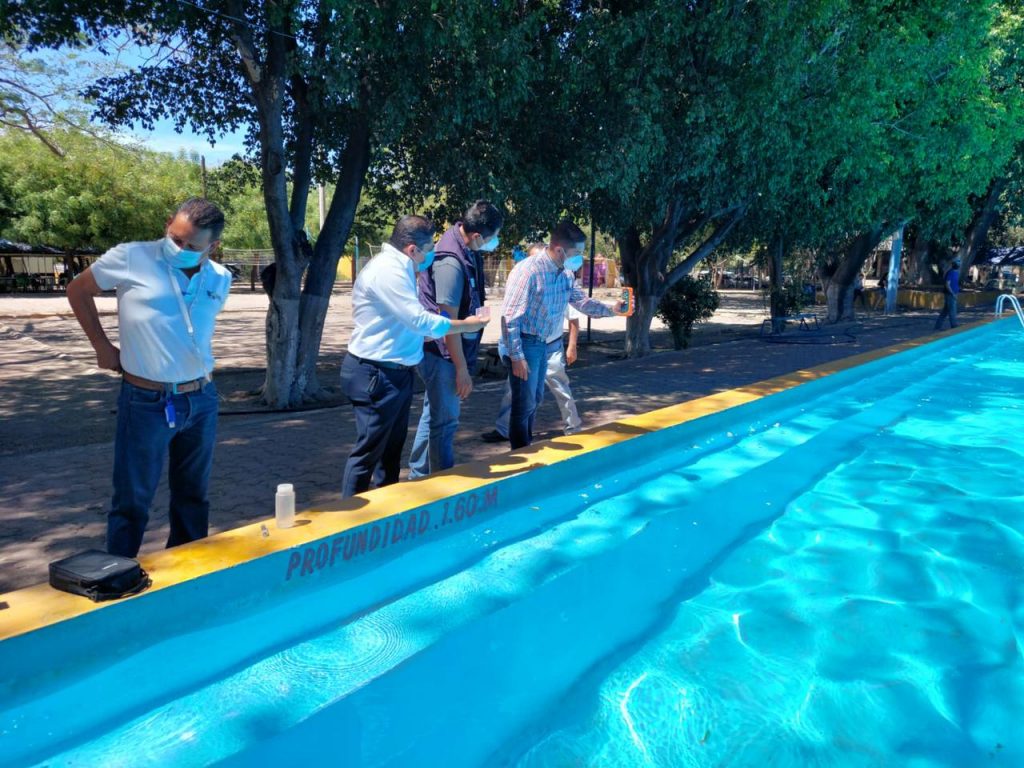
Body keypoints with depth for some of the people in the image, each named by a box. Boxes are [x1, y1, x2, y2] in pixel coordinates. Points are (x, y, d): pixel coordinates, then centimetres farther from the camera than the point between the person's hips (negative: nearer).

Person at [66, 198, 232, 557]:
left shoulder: (220, 279, 2)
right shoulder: (130, 259, -10)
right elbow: (78, 290, 6)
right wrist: (102, 346, 4)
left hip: (202, 400, 4)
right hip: (147, 402, -4)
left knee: (193, 496, 17)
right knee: (132, 501, 6)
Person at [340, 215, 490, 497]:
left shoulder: (397, 267, 12)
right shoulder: (387, 270, -21)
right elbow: (420, 320, -25)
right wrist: (466, 325, -14)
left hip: (396, 372, 11)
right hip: (377, 375, -11)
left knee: (392, 445, 20)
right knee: (368, 450, -1)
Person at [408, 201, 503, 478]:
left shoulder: (466, 249, 3)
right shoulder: (451, 263, -25)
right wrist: (462, 369, -19)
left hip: (442, 352, 10)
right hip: (442, 352, -10)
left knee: (434, 414, 18)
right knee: (445, 421, 0)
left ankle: (419, 475, 32)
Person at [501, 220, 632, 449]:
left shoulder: (566, 273, 0)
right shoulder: (528, 271, -24)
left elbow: (582, 301, 12)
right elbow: (509, 317, -23)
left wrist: (611, 310, -3)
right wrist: (516, 357, -22)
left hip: (544, 344, 8)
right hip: (525, 344, -8)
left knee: (535, 399, 19)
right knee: (524, 403, -1)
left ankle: (528, 449, 34)